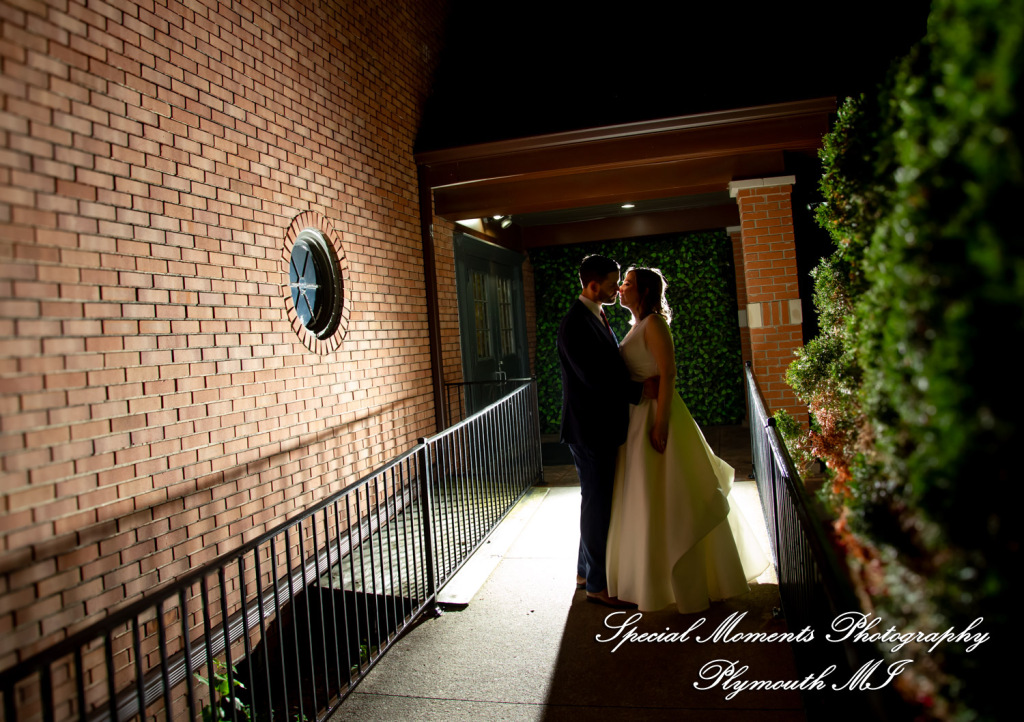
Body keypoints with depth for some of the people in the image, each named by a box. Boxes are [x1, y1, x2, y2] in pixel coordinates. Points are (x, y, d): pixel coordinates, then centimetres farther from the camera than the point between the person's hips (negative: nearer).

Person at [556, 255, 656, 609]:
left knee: (598, 500, 18)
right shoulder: (576, 323, -19)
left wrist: (645, 382, 3)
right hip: (590, 429, -10)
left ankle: (587, 570, 33)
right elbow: (594, 378, -25)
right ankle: (597, 585, 15)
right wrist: (641, 390, -20)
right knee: (597, 503, 1)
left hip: (603, 427, 10)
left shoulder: (597, 317, 13)